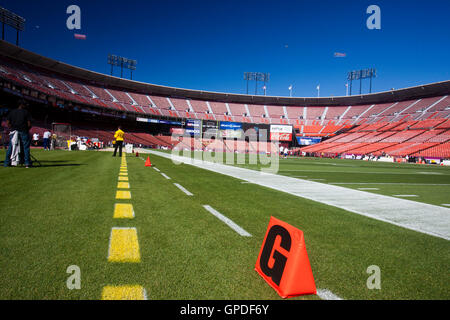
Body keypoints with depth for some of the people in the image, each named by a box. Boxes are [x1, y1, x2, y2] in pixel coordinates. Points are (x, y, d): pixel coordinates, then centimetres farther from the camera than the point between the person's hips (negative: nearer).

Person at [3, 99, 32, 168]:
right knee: (26, 147, 2)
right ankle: (27, 163, 0)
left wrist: (12, 128, 12)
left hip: (14, 131, 3)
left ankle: (7, 163, 10)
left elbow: (7, 123, 4)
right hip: (24, 131, -3)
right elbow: (29, 124, -8)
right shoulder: (26, 112, -2)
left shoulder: (12, 112, 8)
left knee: (10, 147, 9)